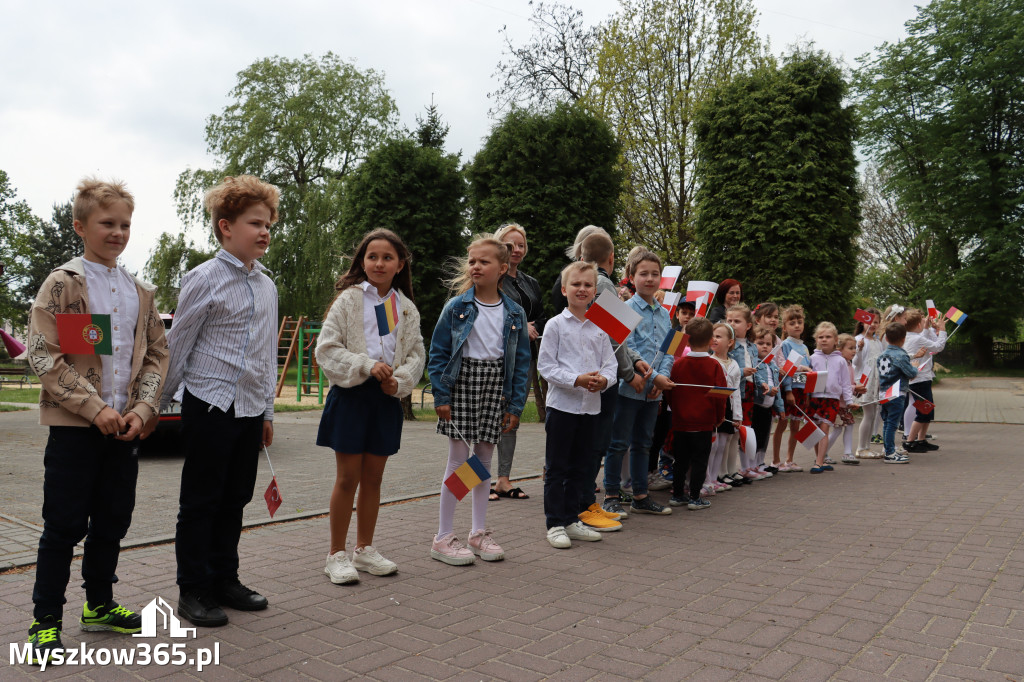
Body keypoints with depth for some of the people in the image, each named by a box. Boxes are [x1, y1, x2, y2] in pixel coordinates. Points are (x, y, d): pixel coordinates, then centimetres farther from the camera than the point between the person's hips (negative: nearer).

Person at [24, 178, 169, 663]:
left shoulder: (139, 292, 11)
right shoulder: (62, 284, -4)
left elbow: (157, 354, 9)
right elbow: (43, 356, -11)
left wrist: (142, 410, -5)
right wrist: (95, 407, -17)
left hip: (125, 427, 5)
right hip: (74, 425, -5)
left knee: (112, 521, 13)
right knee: (64, 526, 2)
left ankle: (99, 605, 30)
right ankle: (46, 621, 16)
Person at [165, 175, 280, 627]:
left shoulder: (266, 285, 11)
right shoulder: (205, 279, -8)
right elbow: (177, 346, -4)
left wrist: (267, 409, 17)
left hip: (250, 409, 6)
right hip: (210, 405, -6)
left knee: (234, 500, 14)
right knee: (200, 503, 4)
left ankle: (224, 580, 27)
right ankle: (193, 590, 17)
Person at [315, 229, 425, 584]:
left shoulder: (407, 308, 8)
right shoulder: (348, 300, -3)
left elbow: (416, 354, 9)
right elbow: (326, 349, -9)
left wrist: (399, 380, -10)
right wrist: (367, 366, -19)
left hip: (387, 396, 4)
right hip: (351, 394, -4)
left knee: (373, 477, 12)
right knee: (348, 478, 1)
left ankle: (364, 549, 26)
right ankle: (336, 555, 15)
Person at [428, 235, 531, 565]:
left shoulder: (515, 313, 4)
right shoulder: (456, 306, -3)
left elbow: (522, 361, 6)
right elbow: (437, 353, -2)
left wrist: (515, 405, 1)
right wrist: (441, 396, -9)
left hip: (495, 387, 3)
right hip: (461, 381, -3)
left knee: (484, 459, 12)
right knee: (458, 459, 0)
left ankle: (479, 532, 24)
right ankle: (444, 537, 11)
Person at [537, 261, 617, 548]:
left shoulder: (599, 327, 9)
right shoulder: (555, 324, -4)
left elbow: (610, 362, 10)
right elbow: (545, 365, -9)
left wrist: (604, 379, -13)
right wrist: (577, 380, -20)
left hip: (591, 405, 5)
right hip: (562, 404, -5)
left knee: (581, 467, 13)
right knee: (557, 467, 2)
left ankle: (572, 519, 24)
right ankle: (555, 524, 10)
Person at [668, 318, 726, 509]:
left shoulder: (678, 364, -4)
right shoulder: (714, 366, -9)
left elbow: (670, 392, 5)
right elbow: (720, 395, -5)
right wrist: (719, 418, 10)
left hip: (680, 422, 3)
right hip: (704, 423, -3)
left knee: (680, 460, 12)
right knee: (699, 461, 5)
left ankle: (677, 495, 19)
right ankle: (694, 498, 8)